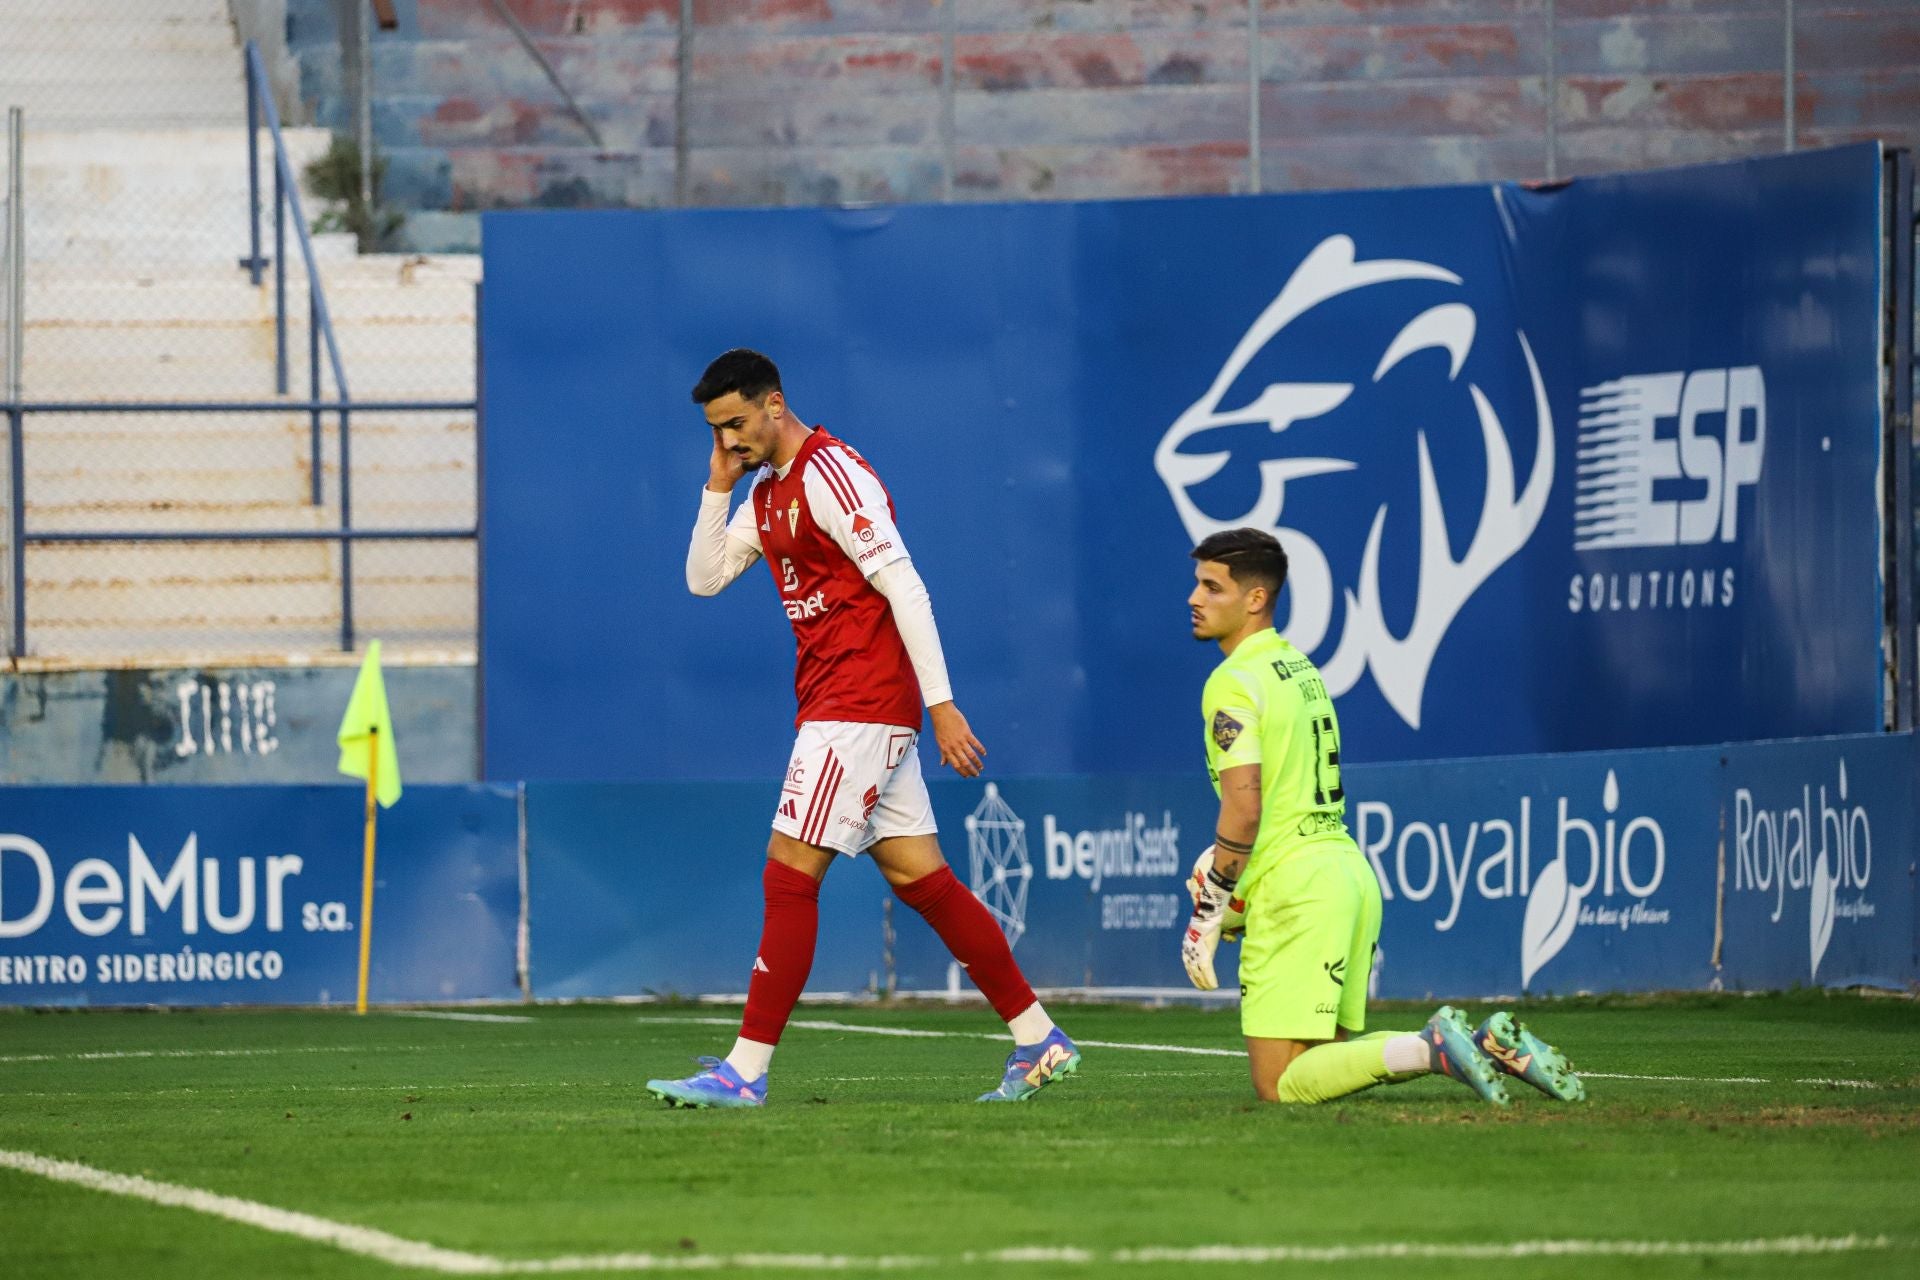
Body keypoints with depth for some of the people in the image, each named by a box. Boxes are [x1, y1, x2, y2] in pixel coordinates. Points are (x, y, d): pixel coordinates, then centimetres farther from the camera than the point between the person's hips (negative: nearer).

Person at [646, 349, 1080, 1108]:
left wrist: (940, 703, -21)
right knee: (921, 879, 8)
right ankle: (1038, 1043, 11)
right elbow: (704, 578, 17)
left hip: (859, 708, -10)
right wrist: (718, 485, 5)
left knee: (789, 876, -9)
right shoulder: (767, 490, 15)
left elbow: (904, 588, -18)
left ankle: (746, 1070, -8)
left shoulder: (830, 474, -14)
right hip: (834, 704, 10)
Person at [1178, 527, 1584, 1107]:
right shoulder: (1301, 666, 18)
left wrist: (1206, 916, -13)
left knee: (1278, 1084, -8)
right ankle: (1491, 1045, 3)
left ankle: (1429, 1048, -21)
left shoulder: (1233, 683, -11)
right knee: (1332, 1051, 16)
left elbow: (1244, 809, -19)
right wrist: (1222, 867, 25)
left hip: (1297, 886, -9)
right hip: (1350, 868, 9)